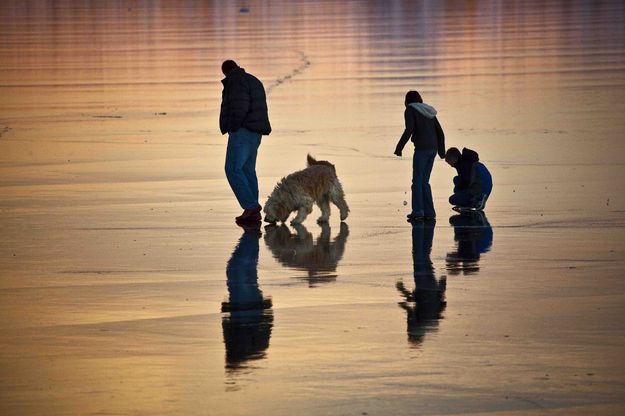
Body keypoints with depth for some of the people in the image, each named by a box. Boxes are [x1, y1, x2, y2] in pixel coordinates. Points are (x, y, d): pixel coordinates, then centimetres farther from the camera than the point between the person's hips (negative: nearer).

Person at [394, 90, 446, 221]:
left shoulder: (410, 110, 1)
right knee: (424, 181, 12)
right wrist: (442, 151, 18)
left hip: (421, 148, -7)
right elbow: (440, 132, 15)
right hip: (433, 149, 7)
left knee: (417, 181, -6)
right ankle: (429, 212, 7)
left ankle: (417, 211, -15)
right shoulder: (429, 111, 20)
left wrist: (399, 147, -9)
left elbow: (409, 130, -13)